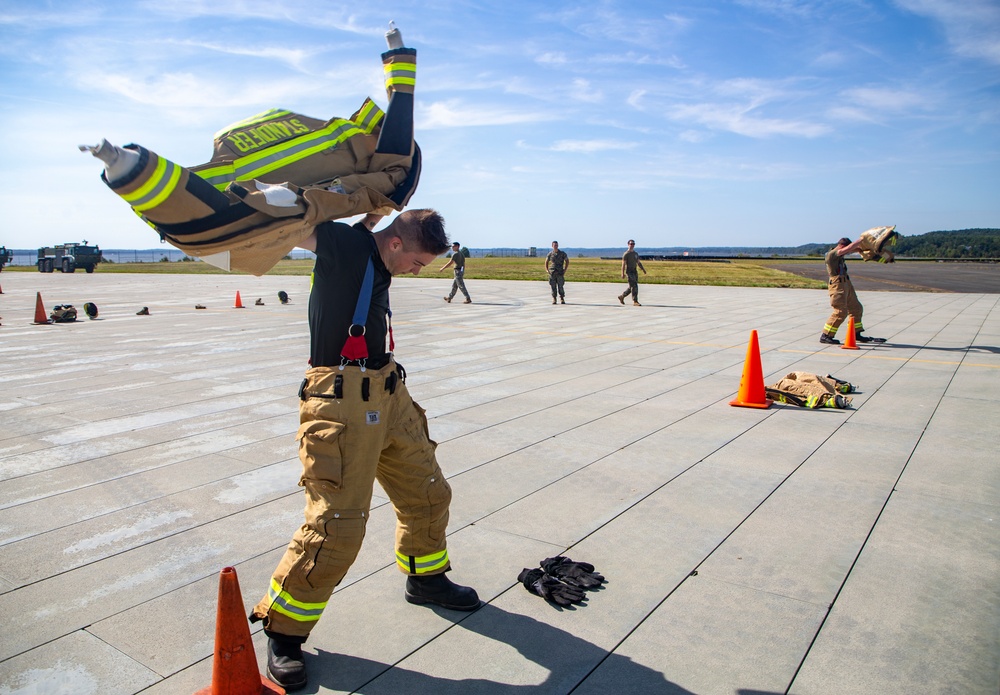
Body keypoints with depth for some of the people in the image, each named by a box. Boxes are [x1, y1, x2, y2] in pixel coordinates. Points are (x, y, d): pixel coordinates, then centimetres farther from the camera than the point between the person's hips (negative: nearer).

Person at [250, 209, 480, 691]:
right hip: (342, 400, -9)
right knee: (335, 524, -9)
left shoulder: (377, 260, 14)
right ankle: (284, 630, 12)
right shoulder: (346, 244, -10)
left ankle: (425, 577, 43)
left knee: (427, 491, 19)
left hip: (389, 392, 10)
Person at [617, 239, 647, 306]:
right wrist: (623, 273, -19)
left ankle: (621, 296, 28)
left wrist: (643, 270, 8)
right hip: (629, 272, -8)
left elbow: (638, 263, 20)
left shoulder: (636, 254, 16)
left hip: (635, 272, 8)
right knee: (634, 286, -13)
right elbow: (623, 264, -12)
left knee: (632, 287, 12)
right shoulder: (626, 254, -6)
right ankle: (635, 302, -10)